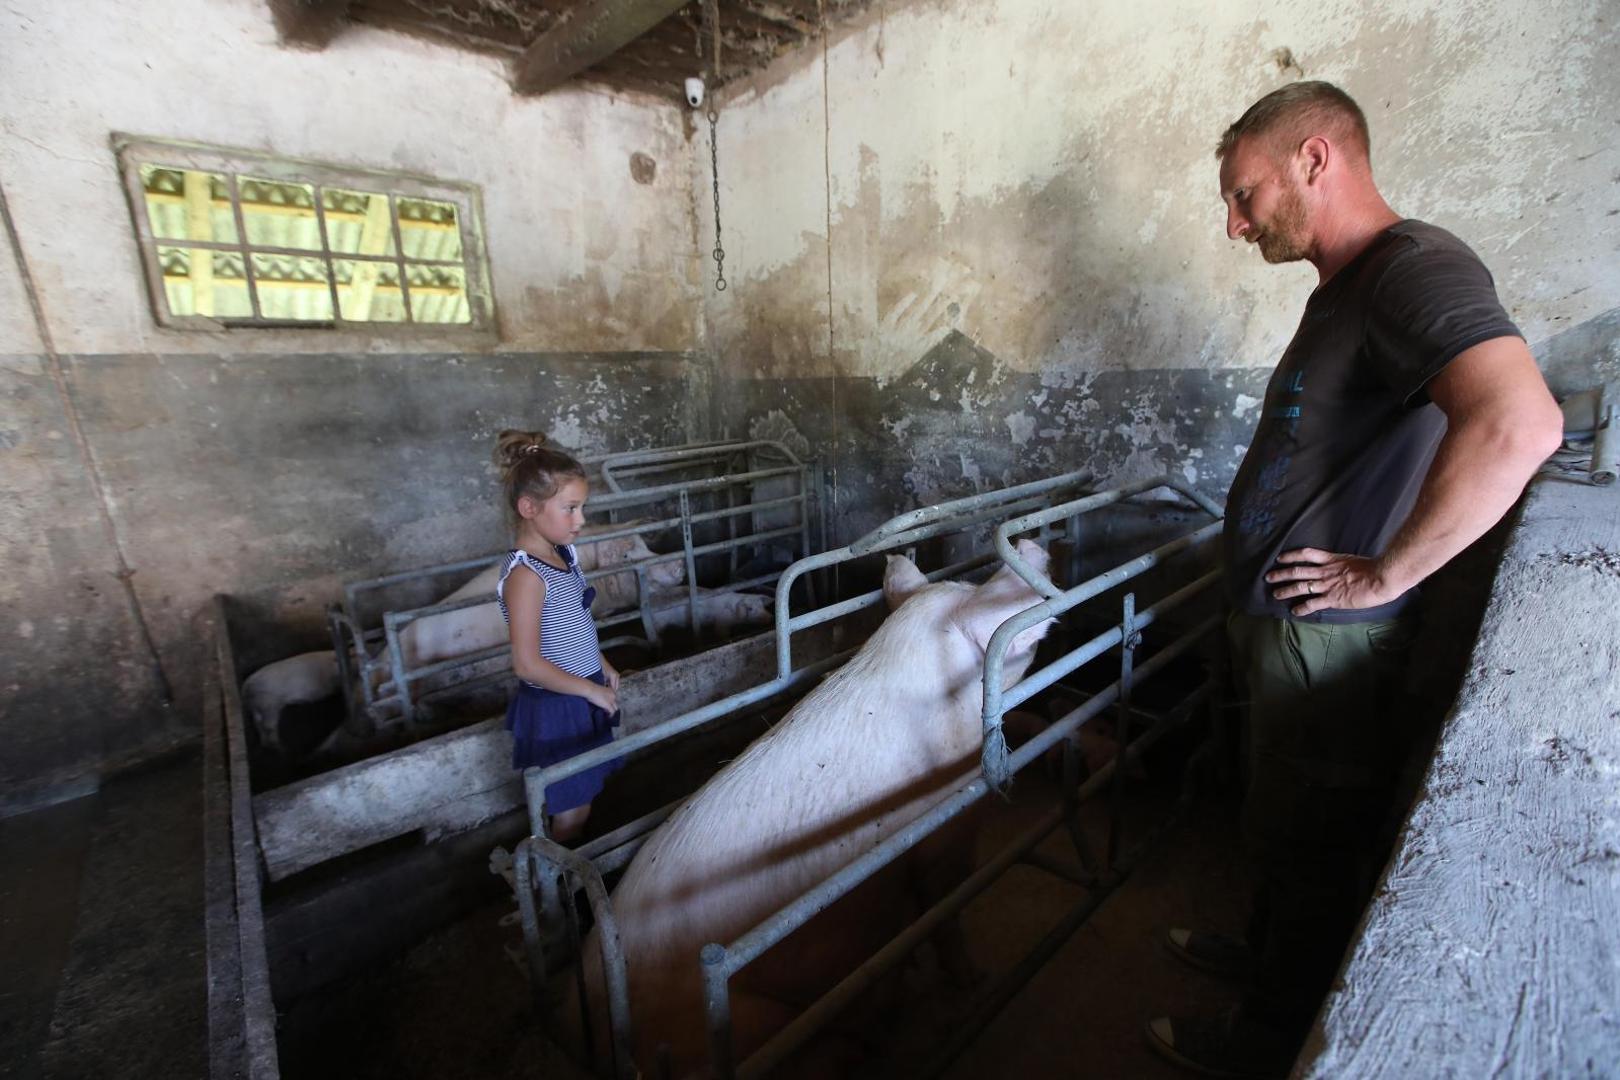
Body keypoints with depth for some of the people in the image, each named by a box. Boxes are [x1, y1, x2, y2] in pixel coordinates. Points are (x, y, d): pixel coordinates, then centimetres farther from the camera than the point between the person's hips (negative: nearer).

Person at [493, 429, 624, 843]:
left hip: (581, 696, 8)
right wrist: (591, 689, -17)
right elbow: (527, 664, -25)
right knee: (572, 808, 9)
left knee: (583, 795, 23)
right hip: (556, 707, -8)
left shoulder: (563, 553, 1)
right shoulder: (525, 575, -26)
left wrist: (602, 666, 14)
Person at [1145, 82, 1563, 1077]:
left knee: (1313, 841, 11)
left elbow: (1518, 425, -36)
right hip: (1274, 620, 9)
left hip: (1324, 635, -9)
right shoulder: (1348, 286, 12)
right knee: (1279, 818, 25)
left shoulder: (1417, 267, -19)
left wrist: (1383, 574, -25)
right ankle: (1267, 949, 48)